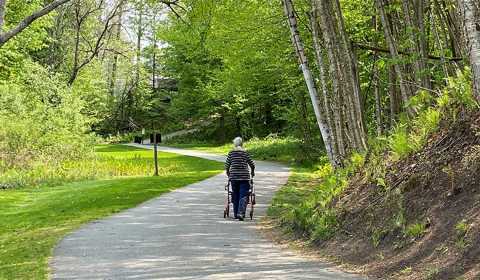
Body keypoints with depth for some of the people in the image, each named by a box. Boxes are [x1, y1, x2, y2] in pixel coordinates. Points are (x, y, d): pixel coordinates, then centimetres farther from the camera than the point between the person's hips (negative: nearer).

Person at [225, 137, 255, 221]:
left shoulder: (231, 153, 2)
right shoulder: (245, 153, 0)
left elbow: (227, 166, 2)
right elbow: (252, 165, 3)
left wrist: (228, 173, 21)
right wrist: (252, 172, 22)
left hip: (233, 177, 2)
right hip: (244, 177, -2)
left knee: (235, 196, 13)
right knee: (243, 196, -2)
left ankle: (236, 214, 19)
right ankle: (240, 213, -17)